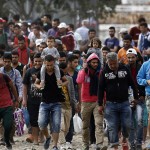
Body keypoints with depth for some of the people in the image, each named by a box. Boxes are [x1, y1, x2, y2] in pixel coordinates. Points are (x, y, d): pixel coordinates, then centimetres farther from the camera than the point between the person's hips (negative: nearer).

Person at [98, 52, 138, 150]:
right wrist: (100, 104, 0)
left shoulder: (124, 69, 2)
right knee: (112, 127, -3)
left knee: (127, 125, -1)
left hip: (124, 103, 1)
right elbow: (101, 89, 2)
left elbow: (132, 84, 10)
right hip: (111, 104, -1)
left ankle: (125, 139, 27)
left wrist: (136, 97, 11)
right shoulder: (104, 72, 0)